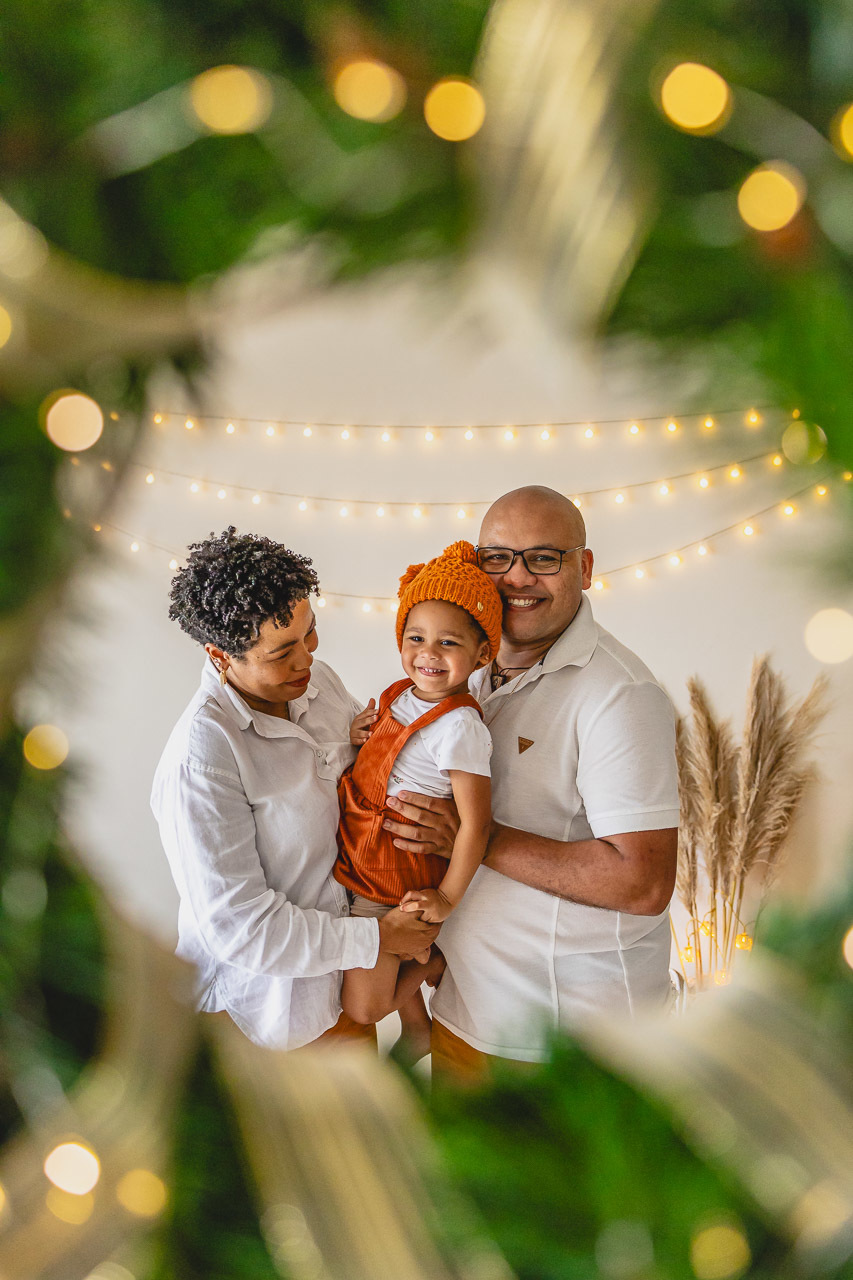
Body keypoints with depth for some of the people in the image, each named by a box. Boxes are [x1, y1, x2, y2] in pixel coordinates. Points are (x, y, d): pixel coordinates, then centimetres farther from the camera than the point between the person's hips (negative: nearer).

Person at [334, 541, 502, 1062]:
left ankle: (440, 957, 21)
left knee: (363, 1006, -1)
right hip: (360, 862, 8)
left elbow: (476, 824, -24)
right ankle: (417, 1030, 51)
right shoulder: (398, 697, 0)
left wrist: (449, 898, -16)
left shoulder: (459, 727, -26)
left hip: (398, 884, -8)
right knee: (380, 962, 27)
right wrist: (361, 736, -3)